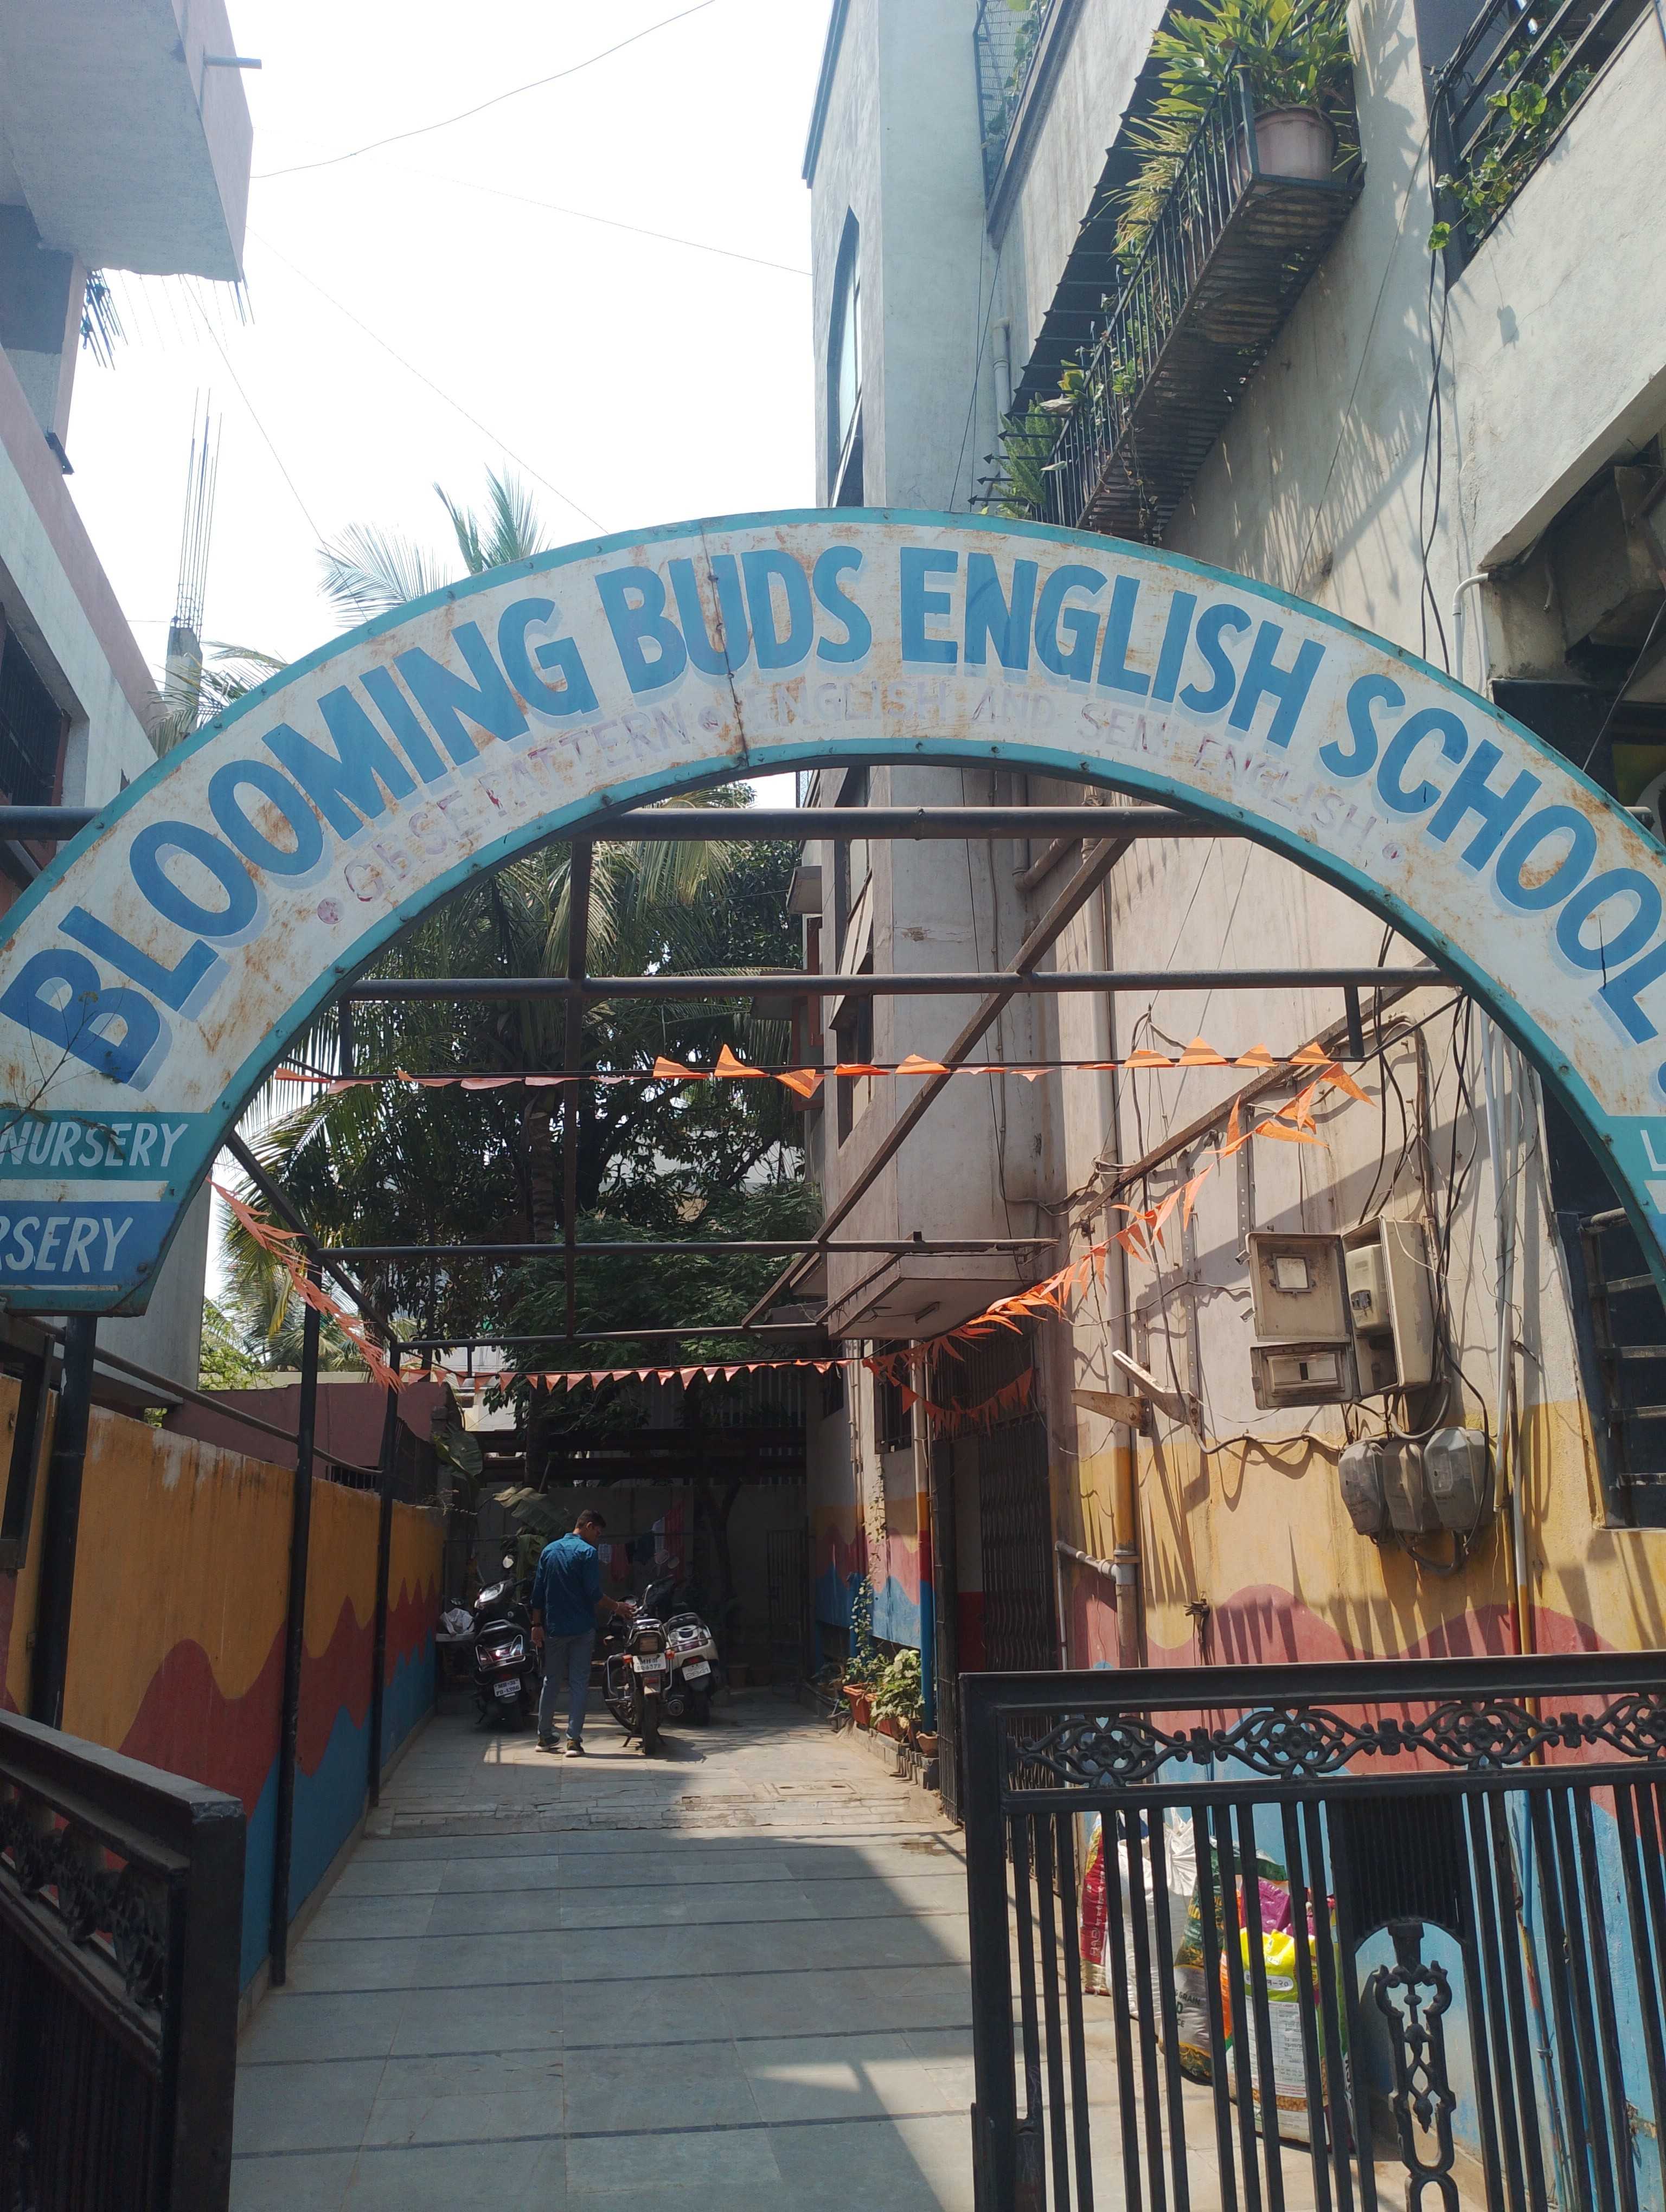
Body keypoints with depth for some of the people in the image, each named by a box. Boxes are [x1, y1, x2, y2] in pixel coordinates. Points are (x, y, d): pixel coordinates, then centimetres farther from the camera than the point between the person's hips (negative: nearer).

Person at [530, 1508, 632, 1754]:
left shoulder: (549, 1550, 8)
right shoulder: (587, 1552, -10)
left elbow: (538, 1592, 9)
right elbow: (594, 1596, -15)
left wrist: (537, 1624, 12)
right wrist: (617, 1607, -1)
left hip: (554, 1628, 5)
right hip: (581, 1629, -5)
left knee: (551, 1681, 15)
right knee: (578, 1683, 0)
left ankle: (545, 1736, 20)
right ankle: (574, 1740, -3)